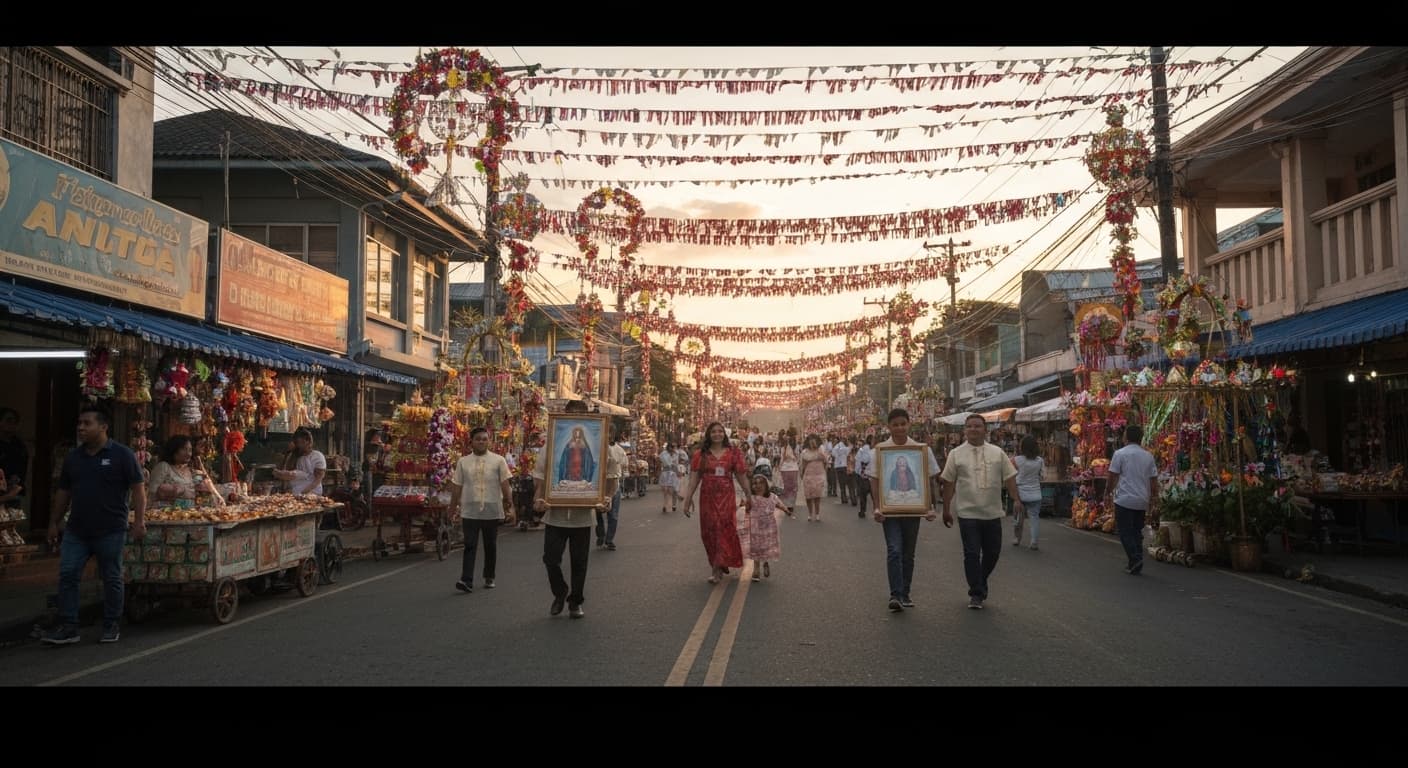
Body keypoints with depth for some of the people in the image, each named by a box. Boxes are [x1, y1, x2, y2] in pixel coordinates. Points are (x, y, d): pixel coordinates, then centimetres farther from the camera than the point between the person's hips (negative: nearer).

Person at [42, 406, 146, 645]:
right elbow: (63, 492, 17)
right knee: (67, 575, -1)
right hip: (76, 531, 5)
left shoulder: (122, 454, -6)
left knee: (112, 579, 5)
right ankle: (68, 627, 5)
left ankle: (112, 626, 16)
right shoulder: (73, 457, 10)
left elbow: (138, 489, -8)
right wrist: (54, 523, 15)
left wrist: (139, 521, -15)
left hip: (110, 532, -5)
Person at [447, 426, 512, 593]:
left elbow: (504, 483, -2)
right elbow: (457, 486, 8)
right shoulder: (463, 462, 5)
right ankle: (467, 581, -9)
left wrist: (508, 500, -12)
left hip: (492, 512, 0)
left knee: (491, 546, 10)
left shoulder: (498, 460, 0)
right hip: (469, 512, 0)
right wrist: (453, 507, 9)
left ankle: (489, 578, 23)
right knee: (469, 546, -5)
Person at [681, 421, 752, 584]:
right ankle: (720, 565, 24)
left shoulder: (733, 453, 3)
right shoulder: (701, 455, 4)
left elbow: (741, 476, 5)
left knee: (724, 530, -5)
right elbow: (694, 478, 0)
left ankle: (717, 570, -1)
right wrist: (688, 498, -6)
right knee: (709, 532, 6)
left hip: (726, 497, -1)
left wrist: (748, 495, 7)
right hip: (707, 497, 1)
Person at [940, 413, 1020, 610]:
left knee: (992, 552, 10)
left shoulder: (997, 453, 6)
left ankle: (980, 584, 33)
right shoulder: (956, 454, 1)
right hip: (968, 513, -2)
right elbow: (949, 482, 3)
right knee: (972, 554, -4)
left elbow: (1009, 478, 7)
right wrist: (946, 509, 2)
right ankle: (976, 594, 7)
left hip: (992, 512, 3)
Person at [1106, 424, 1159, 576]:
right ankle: (1137, 565, 13)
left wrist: (1108, 493, 6)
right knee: (1137, 532, 13)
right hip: (1142, 501, 5)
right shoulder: (1148, 456, 8)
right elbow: (1154, 480, 10)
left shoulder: (1120, 454, -6)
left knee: (1125, 532, 0)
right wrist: (1153, 499, 19)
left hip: (1124, 499, -5)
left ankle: (1135, 558, -17)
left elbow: (1112, 477, -7)